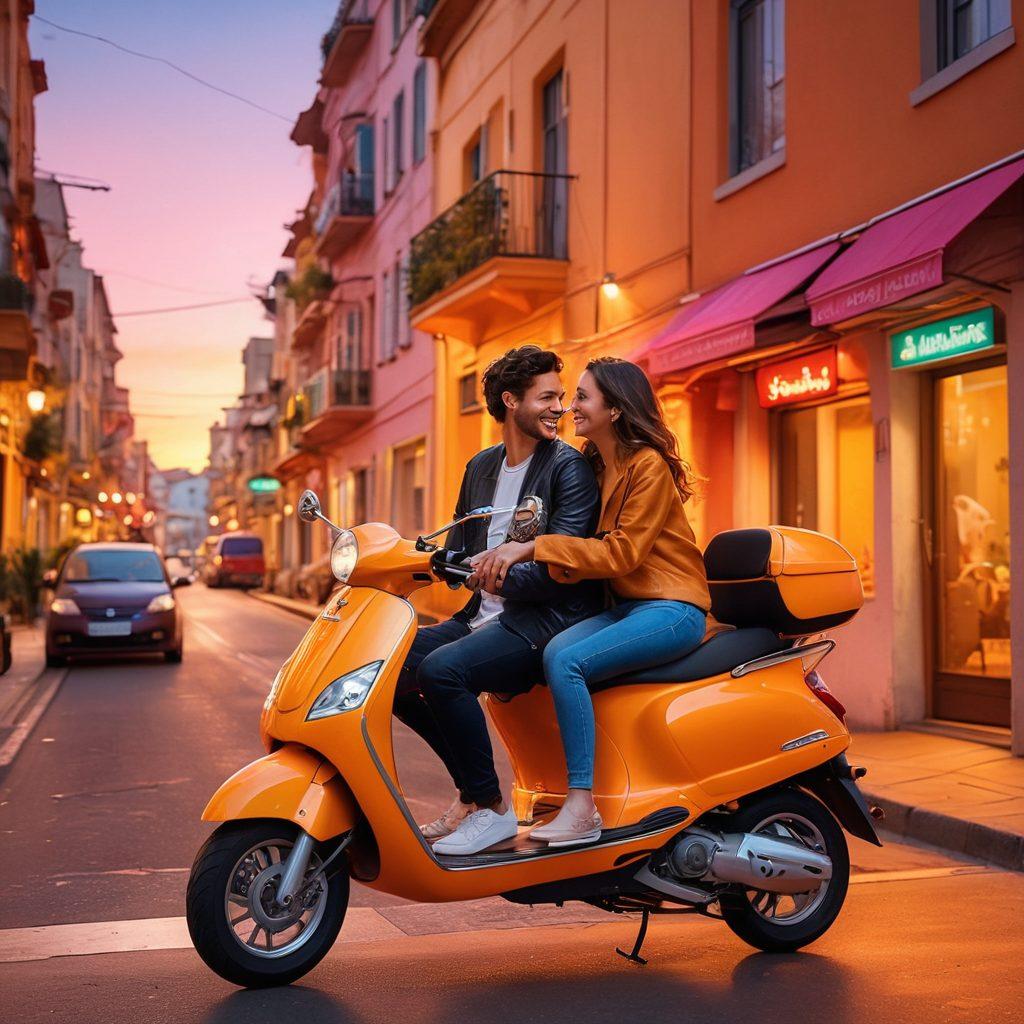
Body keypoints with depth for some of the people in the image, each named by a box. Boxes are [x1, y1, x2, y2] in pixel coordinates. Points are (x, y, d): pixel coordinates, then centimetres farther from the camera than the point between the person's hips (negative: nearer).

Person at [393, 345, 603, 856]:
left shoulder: (570, 467, -4)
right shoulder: (482, 467, 17)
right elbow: (458, 549, 18)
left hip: (548, 620, -8)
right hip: (486, 617, 8)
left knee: (441, 669, -30)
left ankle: (491, 808, -15)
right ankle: (472, 786, 5)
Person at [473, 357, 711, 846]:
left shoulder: (649, 466, -10)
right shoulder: (596, 466, 16)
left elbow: (622, 552, -18)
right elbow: (591, 549, 7)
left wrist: (534, 547, -20)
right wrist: (509, 557, -10)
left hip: (672, 609, -7)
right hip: (626, 605, 7)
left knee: (566, 662, -26)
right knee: (554, 651, -20)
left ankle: (582, 809, -24)